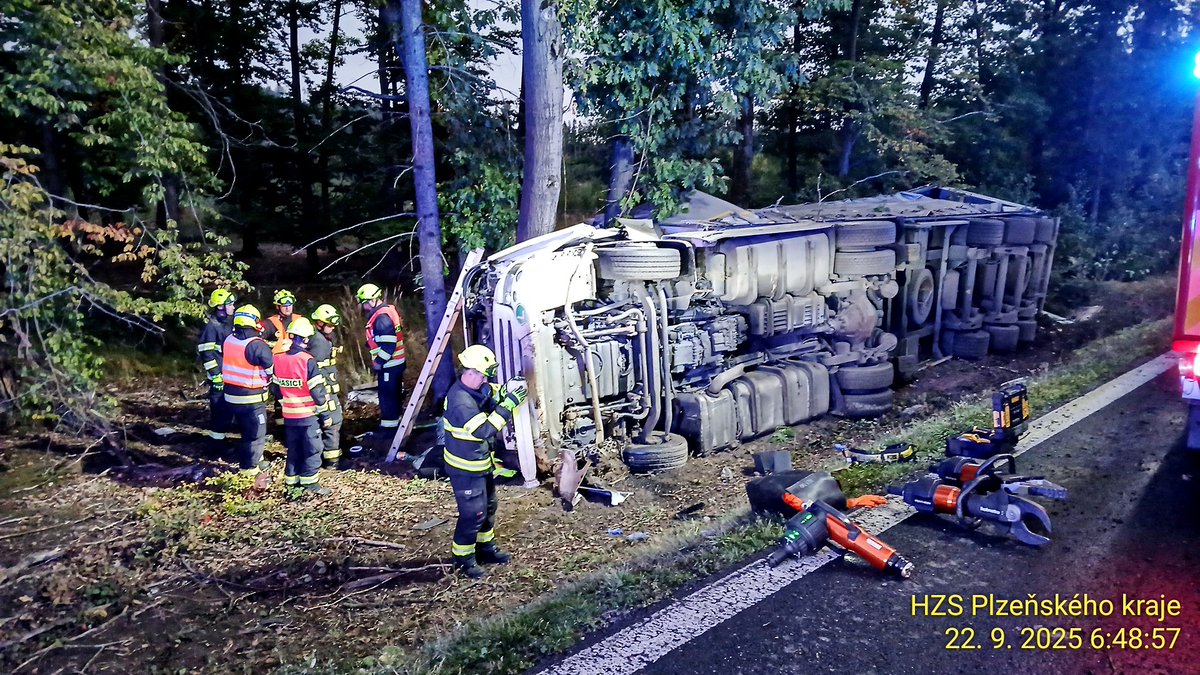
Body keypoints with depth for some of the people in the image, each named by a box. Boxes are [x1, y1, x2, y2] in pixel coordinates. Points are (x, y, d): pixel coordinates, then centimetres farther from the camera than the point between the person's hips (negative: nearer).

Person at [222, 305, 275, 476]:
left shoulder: (228, 341, 2)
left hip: (231, 394, 8)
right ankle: (250, 468, 13)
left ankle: (254, 461, 37)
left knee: (246, 430, 23)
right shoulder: (257, 345, -22)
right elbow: (272, 368, -15)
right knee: (256, 433, 6)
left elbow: (225, 363, 12)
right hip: (251, 398, -8)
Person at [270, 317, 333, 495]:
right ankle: (309, 481, 5)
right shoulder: (308, 361, -18)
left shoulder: (279, 360, 0)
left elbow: (274, 388, 8)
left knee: (293, 447, 18)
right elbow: (317, 391, -15)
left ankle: (291, 478, 25)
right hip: (308, 414, -6)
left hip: (289, 414, 6)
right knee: (312, 448, 4)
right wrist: (324, 413, -5)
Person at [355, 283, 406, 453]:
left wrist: (379, 362, -17)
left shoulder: (381, 317, -20)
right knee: (392, 398, 19)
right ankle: (389, 429, 31)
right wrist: (378, 361, 17)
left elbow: (388, 343, -26)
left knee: (388, 399, -3)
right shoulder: (386, 311, 12)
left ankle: (388, 435, 4)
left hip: (388, 365, -10)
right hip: (394, 363, 10)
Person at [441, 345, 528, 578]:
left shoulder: (476, 389, -3)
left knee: (488, 507, 23)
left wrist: (506, 391, -11)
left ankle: (485, 548, 40)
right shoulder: (461, 402, -32)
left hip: (481, 464, 10)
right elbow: (485, 430, -34)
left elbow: (491, 396, 10)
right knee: (472, 514, 3)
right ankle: (463, 559, 21)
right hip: (466, 470, -10)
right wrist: (509, 404, -32)